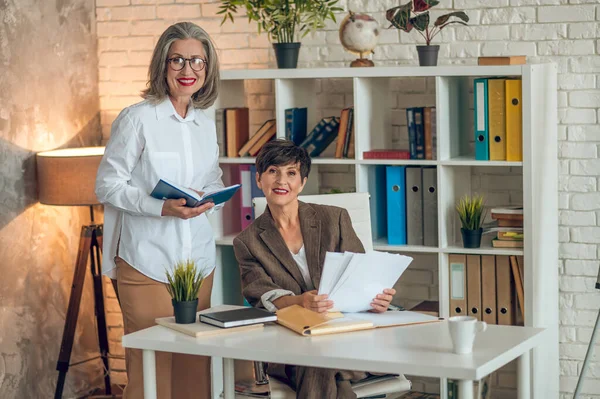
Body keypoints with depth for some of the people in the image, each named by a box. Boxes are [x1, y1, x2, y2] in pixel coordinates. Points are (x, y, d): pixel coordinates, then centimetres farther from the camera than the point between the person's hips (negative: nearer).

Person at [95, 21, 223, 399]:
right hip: (147, 263, -5)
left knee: (195, 365, 7)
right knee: (151, 366, -6)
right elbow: (107, 185, -7)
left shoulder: (206, 124, 12)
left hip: (198, 260, 6)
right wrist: (163, 208, -19)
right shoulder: (137, 119, -6)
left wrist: (207, 199, 1)